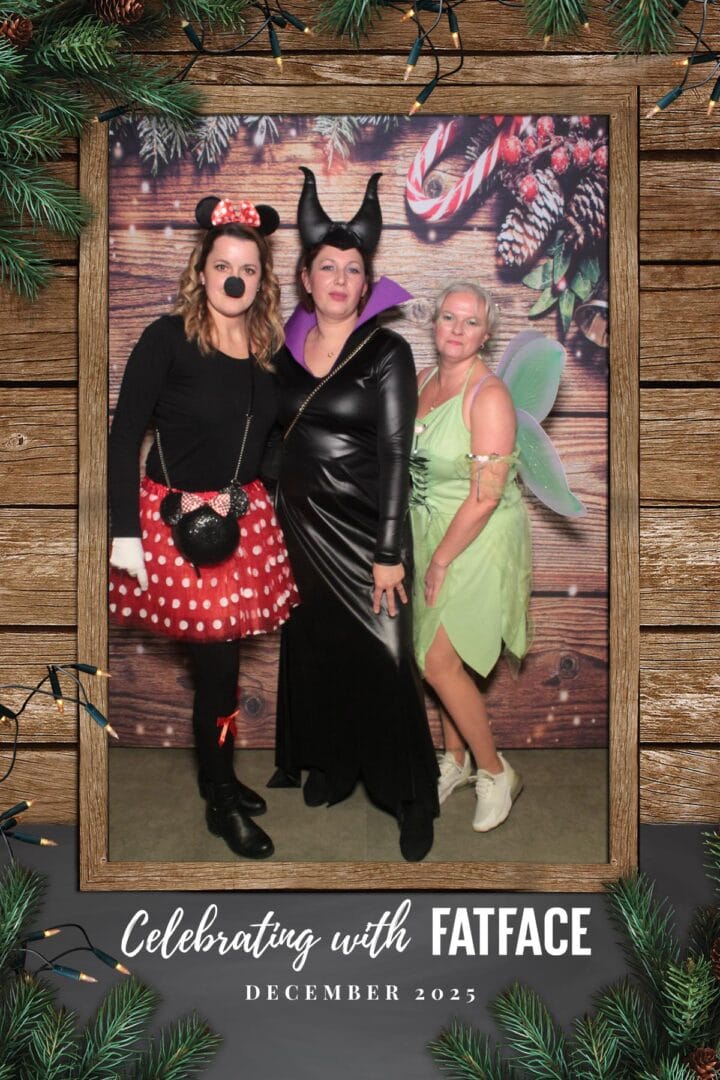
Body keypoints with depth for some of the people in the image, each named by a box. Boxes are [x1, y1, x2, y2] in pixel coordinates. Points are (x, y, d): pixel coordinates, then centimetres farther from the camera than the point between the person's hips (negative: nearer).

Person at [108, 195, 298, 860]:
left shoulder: (266, 351, 6)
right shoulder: (168, 339, -9)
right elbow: (125, 435, -11)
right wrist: (126, 530, -16)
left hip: (245, 519, 5)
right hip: (177, 520, -5)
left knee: (220, 652, 10)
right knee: (217, 659, -3)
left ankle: (218, 776, 29)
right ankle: (222, 803, 14)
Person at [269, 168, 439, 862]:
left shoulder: (387, 353, -9)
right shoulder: (290, 347, 5)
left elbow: (394, 455, -13)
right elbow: (280, 434, 12)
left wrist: (388, 553, -17)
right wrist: (276, 516, 11)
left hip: (363, 527, -5)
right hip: (301, 525, 5)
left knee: (382, 658, -4)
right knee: (316, 649, 14)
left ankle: (412, 797, 8)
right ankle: (335, 765, 32)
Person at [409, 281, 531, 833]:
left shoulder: (489, 395, -21)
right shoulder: (422, 382, 3)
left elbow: (486, 497, -23)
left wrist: (441, 560, -17)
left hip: (480, 541, -7)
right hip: (430, 531, 7)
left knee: (441, 663, -7)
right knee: (446, 658, 14)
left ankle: (496, 772, 11)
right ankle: (456, 758, 33)